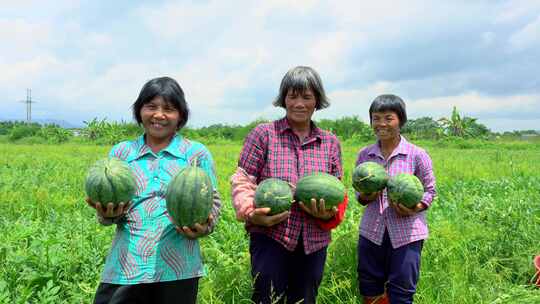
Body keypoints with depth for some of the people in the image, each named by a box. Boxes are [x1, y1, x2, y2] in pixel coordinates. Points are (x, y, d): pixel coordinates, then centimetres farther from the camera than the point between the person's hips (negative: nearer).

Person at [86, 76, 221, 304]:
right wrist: (107, 214, -10)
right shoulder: (120, 152, 10)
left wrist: (204, 226, -17)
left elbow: (213, 202, 3)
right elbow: (106, 204, 12)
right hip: (125, 267, 2)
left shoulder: (197, 153, 3)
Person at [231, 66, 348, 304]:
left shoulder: (330, 142, 7)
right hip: (270, 239, -3)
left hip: (314, 243, 4)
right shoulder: (263, 134, -3)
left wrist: (330, 213, -10)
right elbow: (242, 182, -4)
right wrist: (252, 213, -21)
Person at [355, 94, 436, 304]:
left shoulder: (417, 155, -7)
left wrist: (414, 208, -18)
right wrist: (365, 197, -12)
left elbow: (430, 191, 1)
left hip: (406, 234, -3)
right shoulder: (364, 155, 3)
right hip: (371, 232, 3)